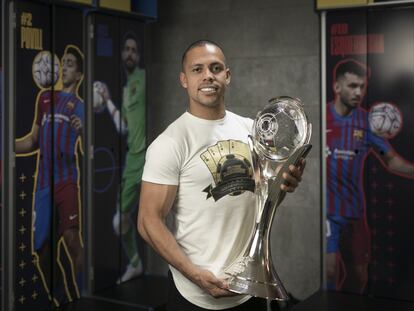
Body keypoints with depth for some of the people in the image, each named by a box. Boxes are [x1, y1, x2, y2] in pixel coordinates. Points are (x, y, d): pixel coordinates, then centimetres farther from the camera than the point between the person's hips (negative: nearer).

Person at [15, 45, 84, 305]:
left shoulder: (80, 106, 5)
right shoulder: (45, 98, 18)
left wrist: (82, 132, -23)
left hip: (67, 180, -5)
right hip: (43, 182, 5)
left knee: (72, 238, -17)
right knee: (42, 248, 7)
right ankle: (53, 298, 23)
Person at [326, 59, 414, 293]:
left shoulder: (368, 121, 2)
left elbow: (391, 160, 3)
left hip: (355, 210, 4)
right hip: (326, 209, -4)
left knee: (360, 273, 13)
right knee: (330, 269, -8)